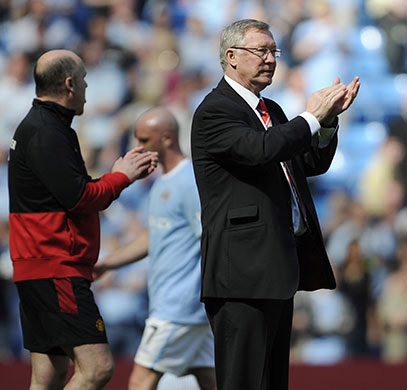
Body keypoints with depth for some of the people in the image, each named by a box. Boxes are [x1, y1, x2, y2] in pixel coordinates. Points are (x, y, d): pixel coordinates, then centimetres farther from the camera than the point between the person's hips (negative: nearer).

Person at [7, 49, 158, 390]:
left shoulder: (39, 127, 20)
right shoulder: (46, 132, -13)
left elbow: (73, 194, 23)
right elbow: (77, 198, -20)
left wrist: (124, 172, 15)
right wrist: (121, 176, -4)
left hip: (39, 270, 11)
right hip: (56, 269, -11)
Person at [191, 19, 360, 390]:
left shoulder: (272, 111, 20)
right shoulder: (214, 111, -9)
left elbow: (314, 163, 18)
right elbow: (260, 149, -25)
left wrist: (328, 118, 1)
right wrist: (312, 118, -13)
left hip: (279, 266, 10)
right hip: (245, 271, -10)